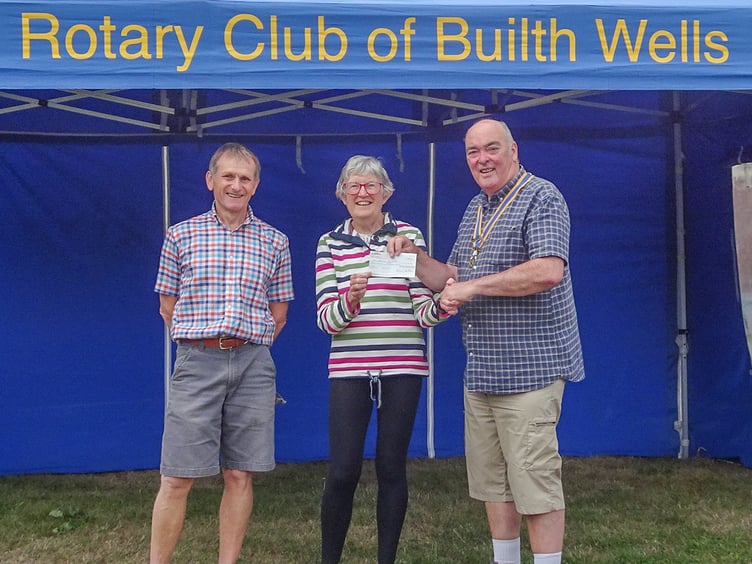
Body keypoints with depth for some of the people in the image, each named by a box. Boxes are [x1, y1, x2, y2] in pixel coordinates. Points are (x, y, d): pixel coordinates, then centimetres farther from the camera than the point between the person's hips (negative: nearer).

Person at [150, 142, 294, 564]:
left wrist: (249, 347, 11)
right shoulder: (181, 236, 6)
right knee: (177, 477, -1)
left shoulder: (275, 242, 9)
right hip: (196, 361, -1)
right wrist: (203, 342, 8)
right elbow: (168, 306, 10)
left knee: (239, 475, 6)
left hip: (253, 364, 1)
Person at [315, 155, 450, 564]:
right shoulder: (330, 243, 6)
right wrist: (350, 299, -22)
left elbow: (422, 310, 0)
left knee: (391, 467, 6)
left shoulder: (408, 235, 3)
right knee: (343, 471, -3)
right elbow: (325, 319, -2)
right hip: (349, 368, 0)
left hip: (403, 367, 0)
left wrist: (442, 306, -22)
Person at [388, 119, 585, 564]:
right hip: (480, 372, 8)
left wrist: (474, 286, -18)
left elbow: (548, 270, -24)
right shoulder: (474, 210, 18)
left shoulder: (540, 197, -8)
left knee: (535, 478, -4)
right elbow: (454, 281, 23)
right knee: (492, 480, 15)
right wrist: (415, 256, 6)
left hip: (529, 366, -8)